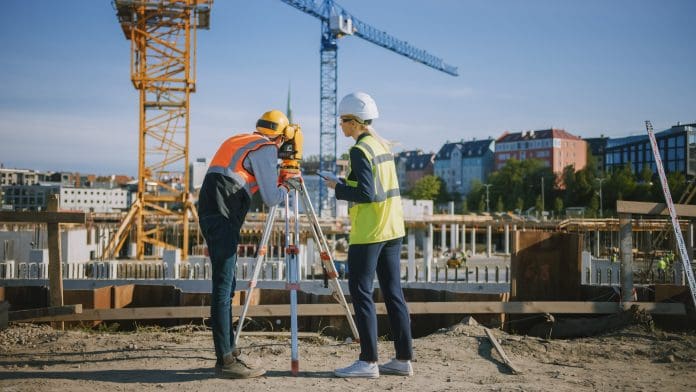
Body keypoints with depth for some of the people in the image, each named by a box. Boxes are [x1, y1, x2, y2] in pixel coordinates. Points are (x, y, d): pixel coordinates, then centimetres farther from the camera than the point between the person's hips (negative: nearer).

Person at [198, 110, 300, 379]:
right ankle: (225, 362, -9)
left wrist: (278, 180, 30)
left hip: (210, 213, 9)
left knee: (226, 286, 12)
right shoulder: (266, 149, -2)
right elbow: (271, 199, -4)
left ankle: (227, 355, 16)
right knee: (223, 288, -10)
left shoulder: (239, 141, 24)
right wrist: (285, 187, 16)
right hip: (223, 217, -9)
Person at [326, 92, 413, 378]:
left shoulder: (360, 150, -13)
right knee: (393, 293, 9)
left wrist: (338, 188, -6)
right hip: (392, 229, 9)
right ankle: (403, 359, 12)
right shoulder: (384, 145, 13)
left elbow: (366, 193, -20)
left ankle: (368, 361, -1)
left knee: (361, 292, -2)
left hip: (368, 232, -9)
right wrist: (346, 185, 16)